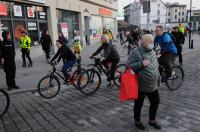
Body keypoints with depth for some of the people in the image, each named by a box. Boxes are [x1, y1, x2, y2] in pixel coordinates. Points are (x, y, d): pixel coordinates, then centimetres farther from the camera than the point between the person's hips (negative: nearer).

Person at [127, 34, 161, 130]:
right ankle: (137, 121, 34)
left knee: (155, 102, 16)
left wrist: (158, 78, 20)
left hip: (153, 85, 7)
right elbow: (128, 66, -19)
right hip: (141, 86, -6)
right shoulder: (136, 52, -15)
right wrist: (141, 64, -27)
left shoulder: (152, 52, 8)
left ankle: (152, 120, 39)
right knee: (139, 104, 11)